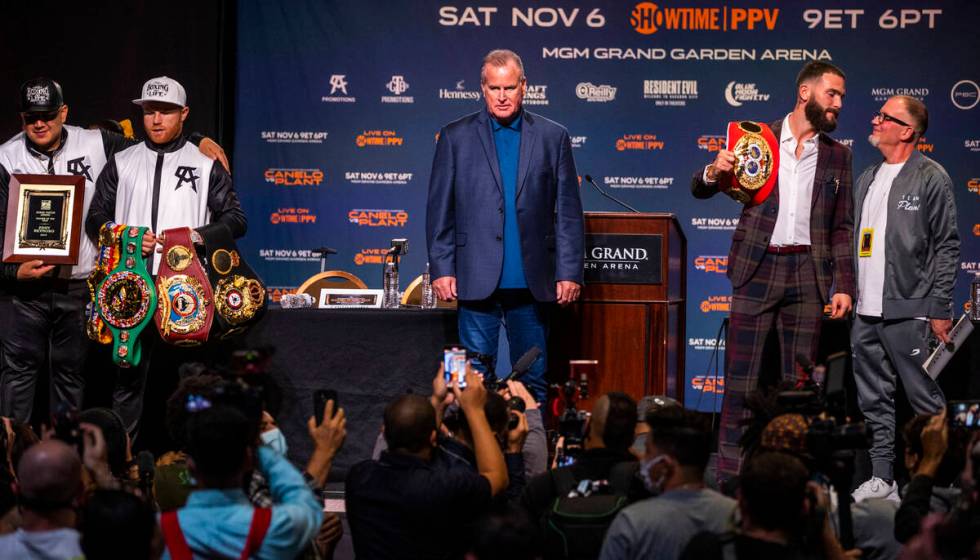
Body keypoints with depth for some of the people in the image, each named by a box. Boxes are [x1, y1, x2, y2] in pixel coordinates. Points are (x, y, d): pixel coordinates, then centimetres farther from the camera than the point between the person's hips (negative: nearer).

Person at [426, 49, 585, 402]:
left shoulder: (553, 138, 7)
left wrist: (570, 272, -1)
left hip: (532, 283, 1)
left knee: (533, 381, 6)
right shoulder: (455, 137, 5)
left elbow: (568, 212, 6)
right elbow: (439, 210, 4)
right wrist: (441, 269, -2)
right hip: (477, 281, -1)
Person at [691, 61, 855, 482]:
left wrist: (844, 286, 2)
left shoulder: (837, 155, 10)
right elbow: (701, 189, 6)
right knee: (741, 374, -2)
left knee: (800, 380, 5)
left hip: (808, 273, 2)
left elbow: (842, 227, 11)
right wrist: (714, 172, -17)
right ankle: (730, 475, 2)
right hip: (757, 269, -2)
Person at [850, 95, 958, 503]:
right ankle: (883, 478, 16)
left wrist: (940, 309, -12)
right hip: (864, 314, 7)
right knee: (875, 402, 10)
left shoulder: (930, 178, -5)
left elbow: (947, 247, -7)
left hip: (908, 312, -7)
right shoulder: (867, 179, 17)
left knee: (926, 399, -5)